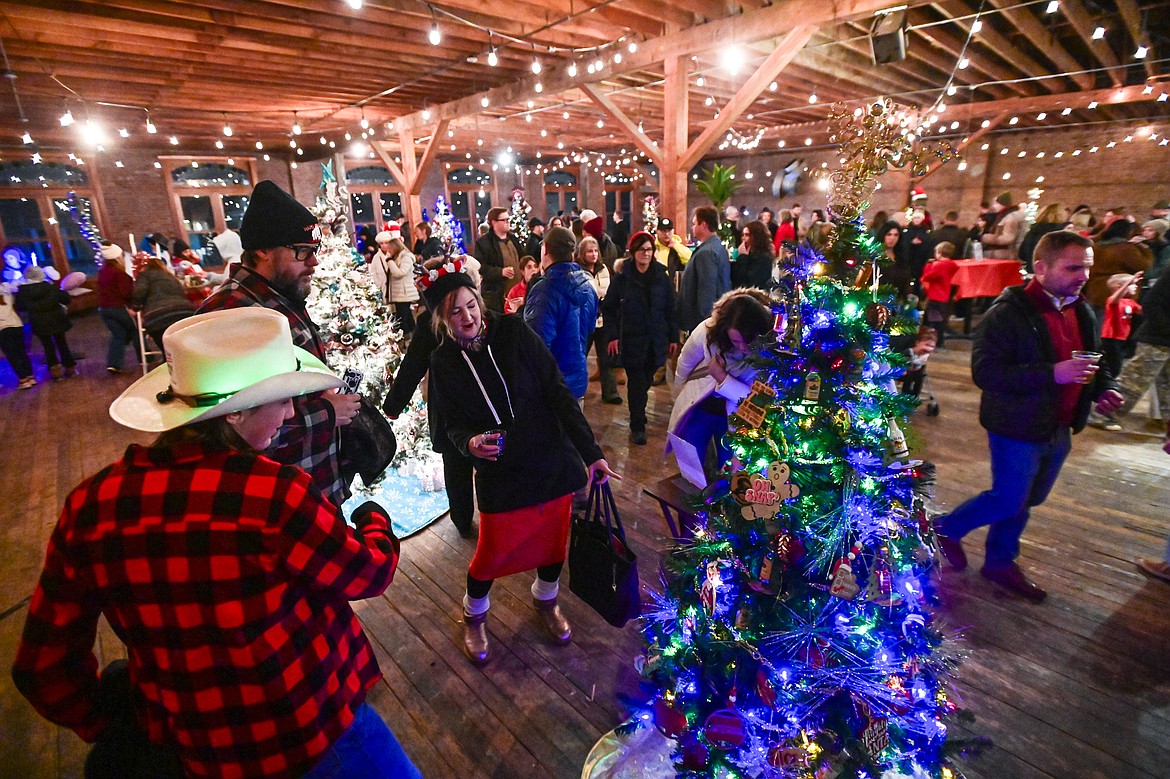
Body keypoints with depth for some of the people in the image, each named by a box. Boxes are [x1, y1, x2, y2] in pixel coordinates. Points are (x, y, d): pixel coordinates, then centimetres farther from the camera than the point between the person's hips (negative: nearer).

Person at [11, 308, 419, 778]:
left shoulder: (90, 506, -13)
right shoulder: (274, 492, -29)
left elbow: (44, 668, -1)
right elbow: (368, 573, -13)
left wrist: (115, 733, 15)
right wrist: (376, 520, 8)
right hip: (314, 740, -4)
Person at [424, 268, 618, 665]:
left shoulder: (515, 332, -9)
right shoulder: (444, 363, -4)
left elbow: (557, 392, -10)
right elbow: (454, 424, 1)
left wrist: (591, 451, -12)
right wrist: (469, 442, -24)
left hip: (553, 464, 1)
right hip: (499, 475, 0)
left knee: (555, 540, 17)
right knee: (492, 554, 11)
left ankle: (546, 600, 49)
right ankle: (474, 616, 45)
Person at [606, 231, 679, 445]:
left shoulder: (661, 277, 5)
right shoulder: (622, 277, -2)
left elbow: (670, 309, 7)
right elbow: (609, 308, 0)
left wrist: (674, 337, 4)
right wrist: (613, 335, -8)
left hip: (656, 339, 3)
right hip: (631, 339, -2)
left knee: (647, 380, 11)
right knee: (636, 383, 0)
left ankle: (638, 415, 35)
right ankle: (637, 427, 11)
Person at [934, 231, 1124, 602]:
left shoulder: (1082, 311, 7)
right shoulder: (1008, 312, -20)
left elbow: (1094, 362, 22)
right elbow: (985, 372, -27)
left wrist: (1105, 387, 2)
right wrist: (1052, 374, -31)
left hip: (1058, 429, 8)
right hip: (1017, 428, -8)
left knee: (1024, 501, 18)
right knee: (1008, 501, 4)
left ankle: (1000, 561, 35)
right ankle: (947, 528, 27)